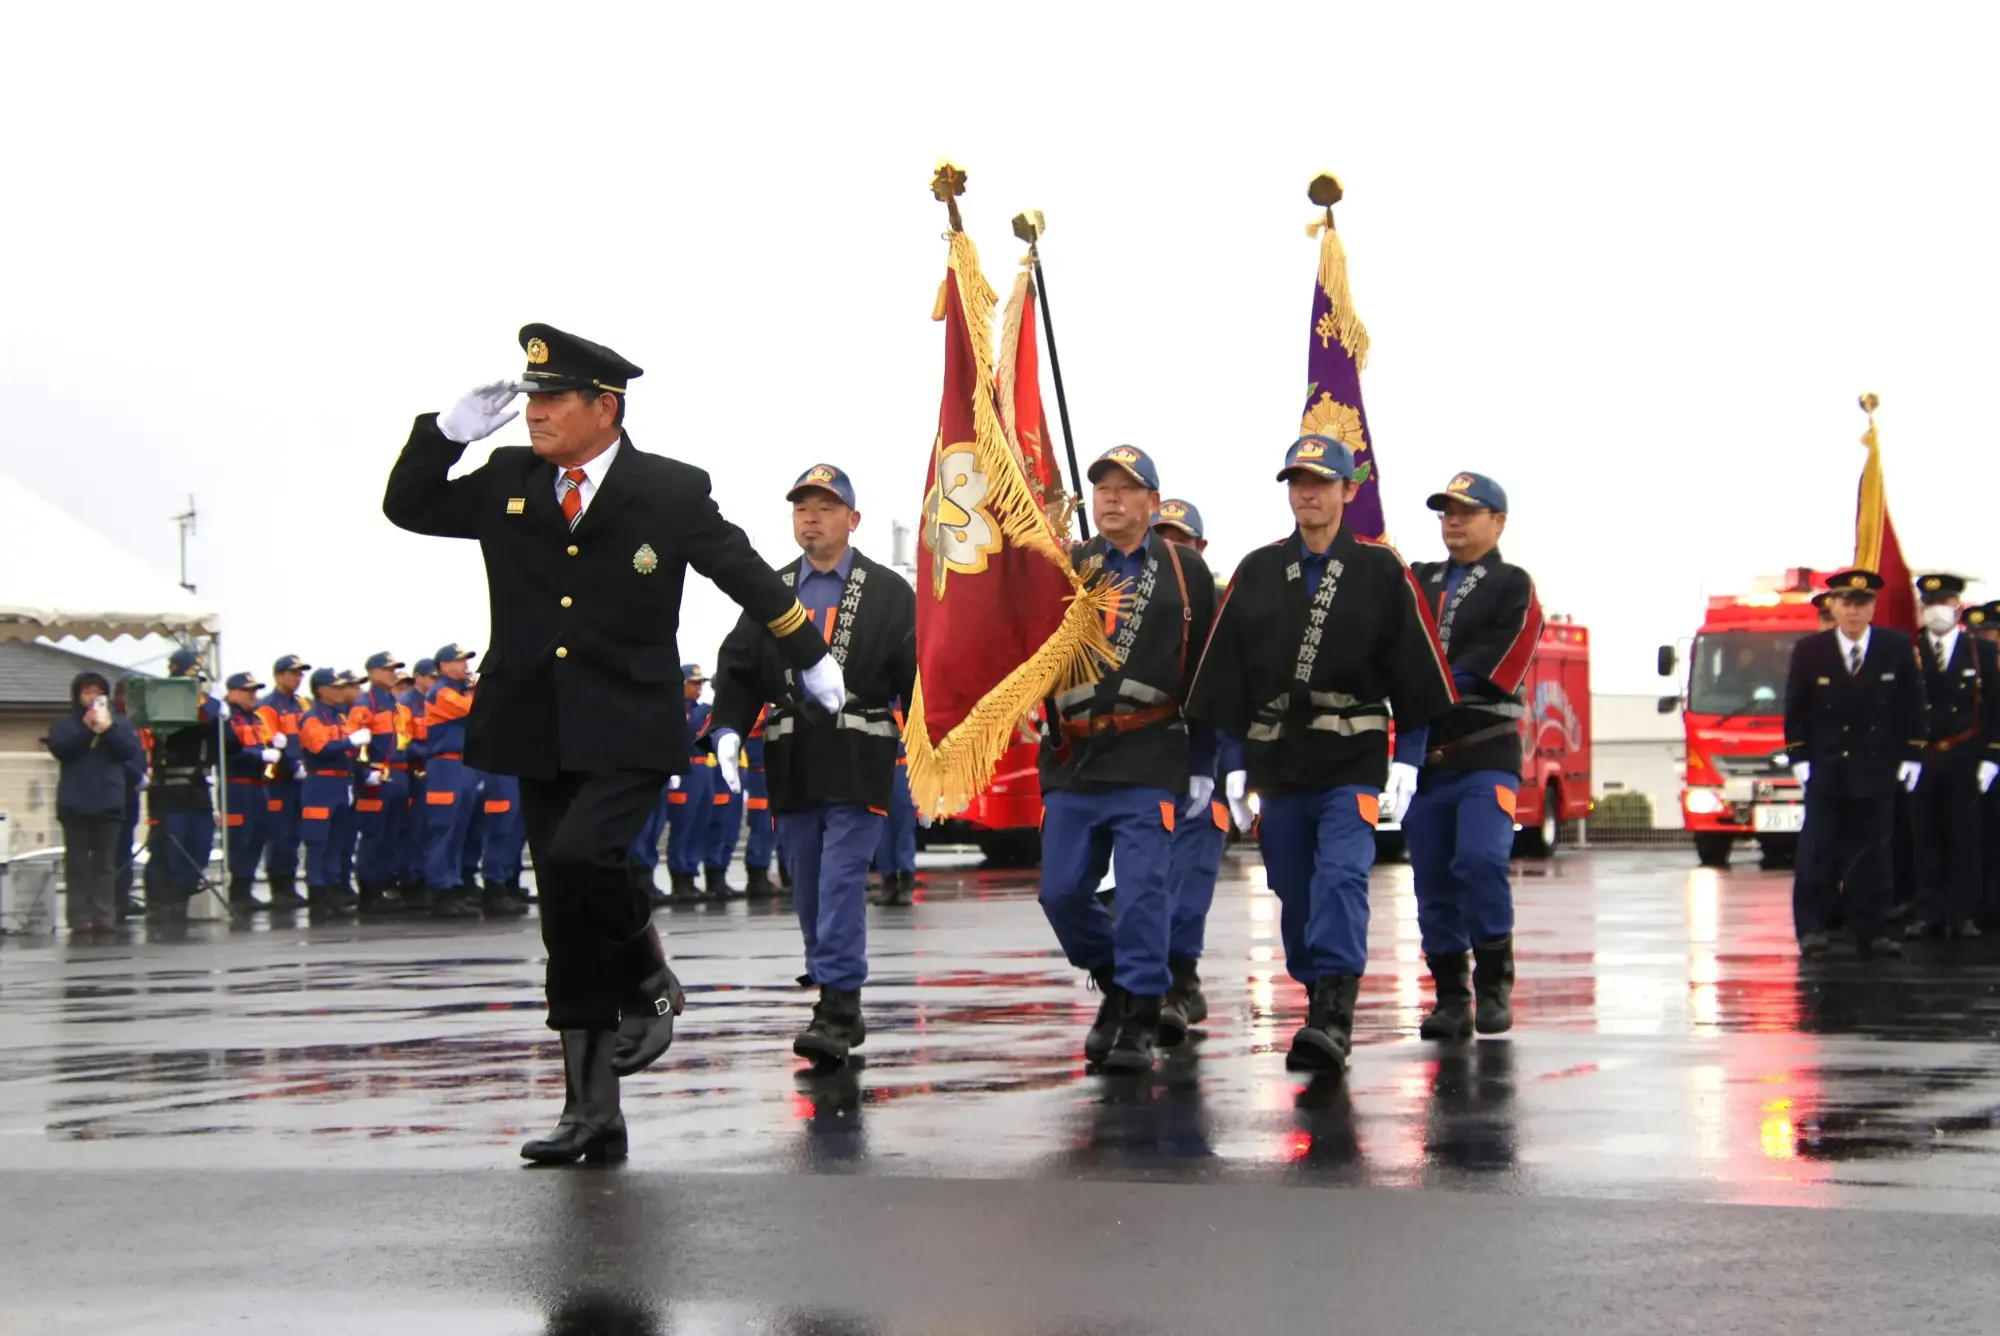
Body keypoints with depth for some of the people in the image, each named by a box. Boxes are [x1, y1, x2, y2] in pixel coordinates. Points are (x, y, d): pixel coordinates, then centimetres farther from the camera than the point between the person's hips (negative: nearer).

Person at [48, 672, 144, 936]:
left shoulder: (119, 722, 12)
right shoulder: (64, 724, 10)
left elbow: (131, 750, -2)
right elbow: (59, 748, -7)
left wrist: (107, 727, -11)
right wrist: (87, 727, -12)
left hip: (108, 802, 1)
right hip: (75, 803, -1)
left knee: (106, 862, 0)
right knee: (77, 862, -3)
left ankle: (105, 917, -2)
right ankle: (80, 919, -6)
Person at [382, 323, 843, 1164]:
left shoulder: (671, 492, -3)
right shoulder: (507, 483, 7)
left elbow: (746, 574, 7)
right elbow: (405, 508, 15)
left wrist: (809, 659, 16)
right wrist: (450, 430, -1)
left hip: (628, 734, -4)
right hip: (537, 738, 4)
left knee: (581, 857, -29)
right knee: (567, 931, 6)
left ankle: (651, 984, -1)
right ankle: (592, 1113, 13)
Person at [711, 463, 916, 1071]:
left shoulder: (890, 594, 4)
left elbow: (918, 677, 1)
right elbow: (737, 670, 10)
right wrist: (728, 730, -7)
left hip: (858, 768, -4)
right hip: (793, 769, 4)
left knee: (842, 883, -13)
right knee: (809, 893, 7)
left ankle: (838, 1009, -13)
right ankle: (838, 1010, 16)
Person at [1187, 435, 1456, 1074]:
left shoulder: (1381, 570, 2)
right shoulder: (1255, 572, 9)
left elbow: (1416, 670, 2)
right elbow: (1222, 674, 10)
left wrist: (1408, 760, -3)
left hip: (1353, 763, -4)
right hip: (1276, 763, 4)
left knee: (1341, 879, -19)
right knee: (1294, 894, 7)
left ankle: (1334, 1019, -25)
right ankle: (1319, 1001, 23)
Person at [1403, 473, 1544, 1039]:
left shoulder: (1513, 587, 3)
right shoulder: (1416, 582, 18)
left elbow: (1493, 666, -10)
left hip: (1485, 756, -4)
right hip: (1422, 758, 4)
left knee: (1481, 860, -20)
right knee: (1433, 880, 4)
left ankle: (1494, 981, -5)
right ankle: (1451, 998, 12)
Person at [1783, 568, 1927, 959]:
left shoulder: (1898, 649, 1)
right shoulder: (1809, 650, 0)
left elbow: (1912, 707, 5)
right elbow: (1795, 710, 4)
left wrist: (1912, 756, 1)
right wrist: (1798, 757, -2)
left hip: (1876, 770, 1)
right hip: (1825, 769, -1)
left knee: (1872, 854, 3)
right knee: (1817, 853, -2)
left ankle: (1872, 932, 7)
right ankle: (1811, 928, 0)